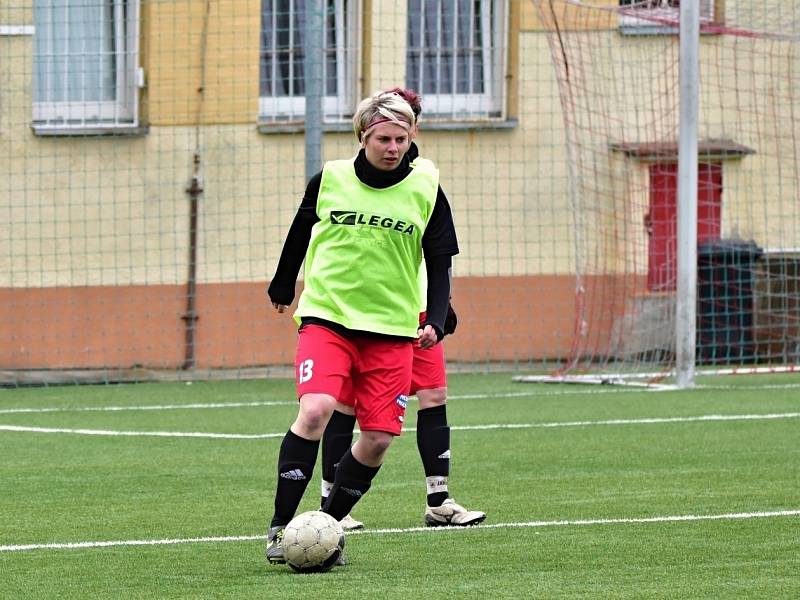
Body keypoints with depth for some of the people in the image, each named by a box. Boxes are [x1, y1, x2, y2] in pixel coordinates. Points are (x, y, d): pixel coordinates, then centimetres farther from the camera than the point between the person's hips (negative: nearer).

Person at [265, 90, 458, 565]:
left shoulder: (426, 188, -2)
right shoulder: (329, 180, -2)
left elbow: (440, 262, 3)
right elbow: (300, 232, 16)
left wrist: (435, 322, -10)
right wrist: (283, 287, 27)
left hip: (392, 329, 2)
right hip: (327, 316, -2)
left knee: (378, 439, -3)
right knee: (315, 411, -22)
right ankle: (280, 526, -15)